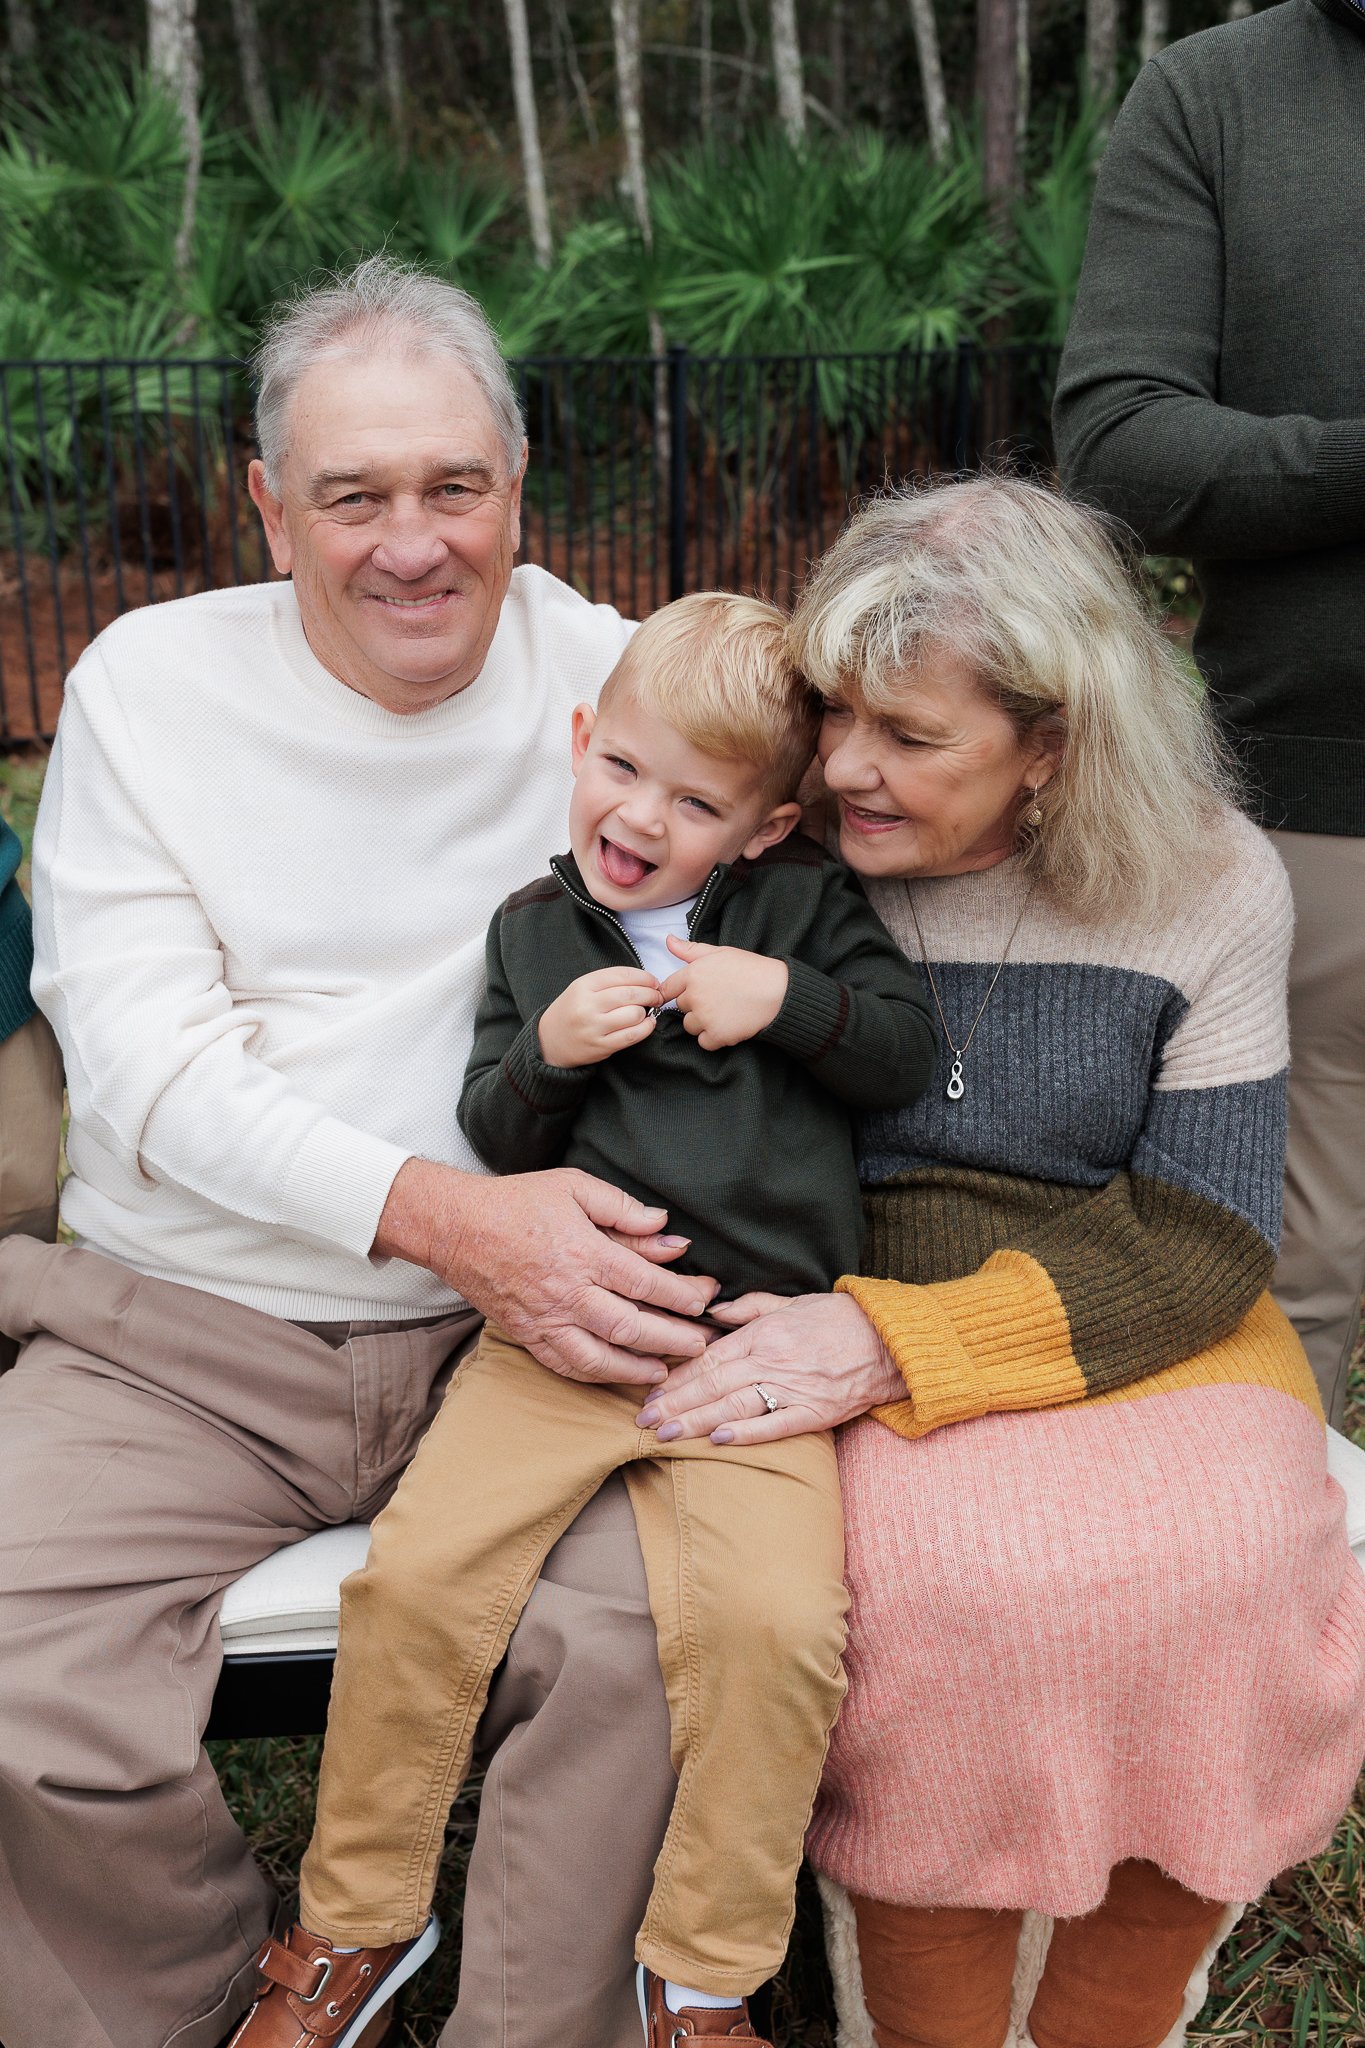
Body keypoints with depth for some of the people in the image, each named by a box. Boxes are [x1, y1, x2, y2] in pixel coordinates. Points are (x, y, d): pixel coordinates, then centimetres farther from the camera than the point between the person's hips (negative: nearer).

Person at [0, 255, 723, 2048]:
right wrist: (450, 1214, -22)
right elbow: (146, 1062, -8)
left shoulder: (609, 677, 4)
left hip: (518, 1338, 0)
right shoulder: (151, 683, 2)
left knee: (661, 1631, -25)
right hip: (179, 1338, 1)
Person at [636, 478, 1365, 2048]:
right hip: (860, 1320, -1)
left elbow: (1202, 1242, -6)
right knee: (943, 1575, -33)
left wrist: (899, 1338, -19)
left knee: (1220, 1556, -30)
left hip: (1151, 1333, 1)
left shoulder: (1207, 884, -2)